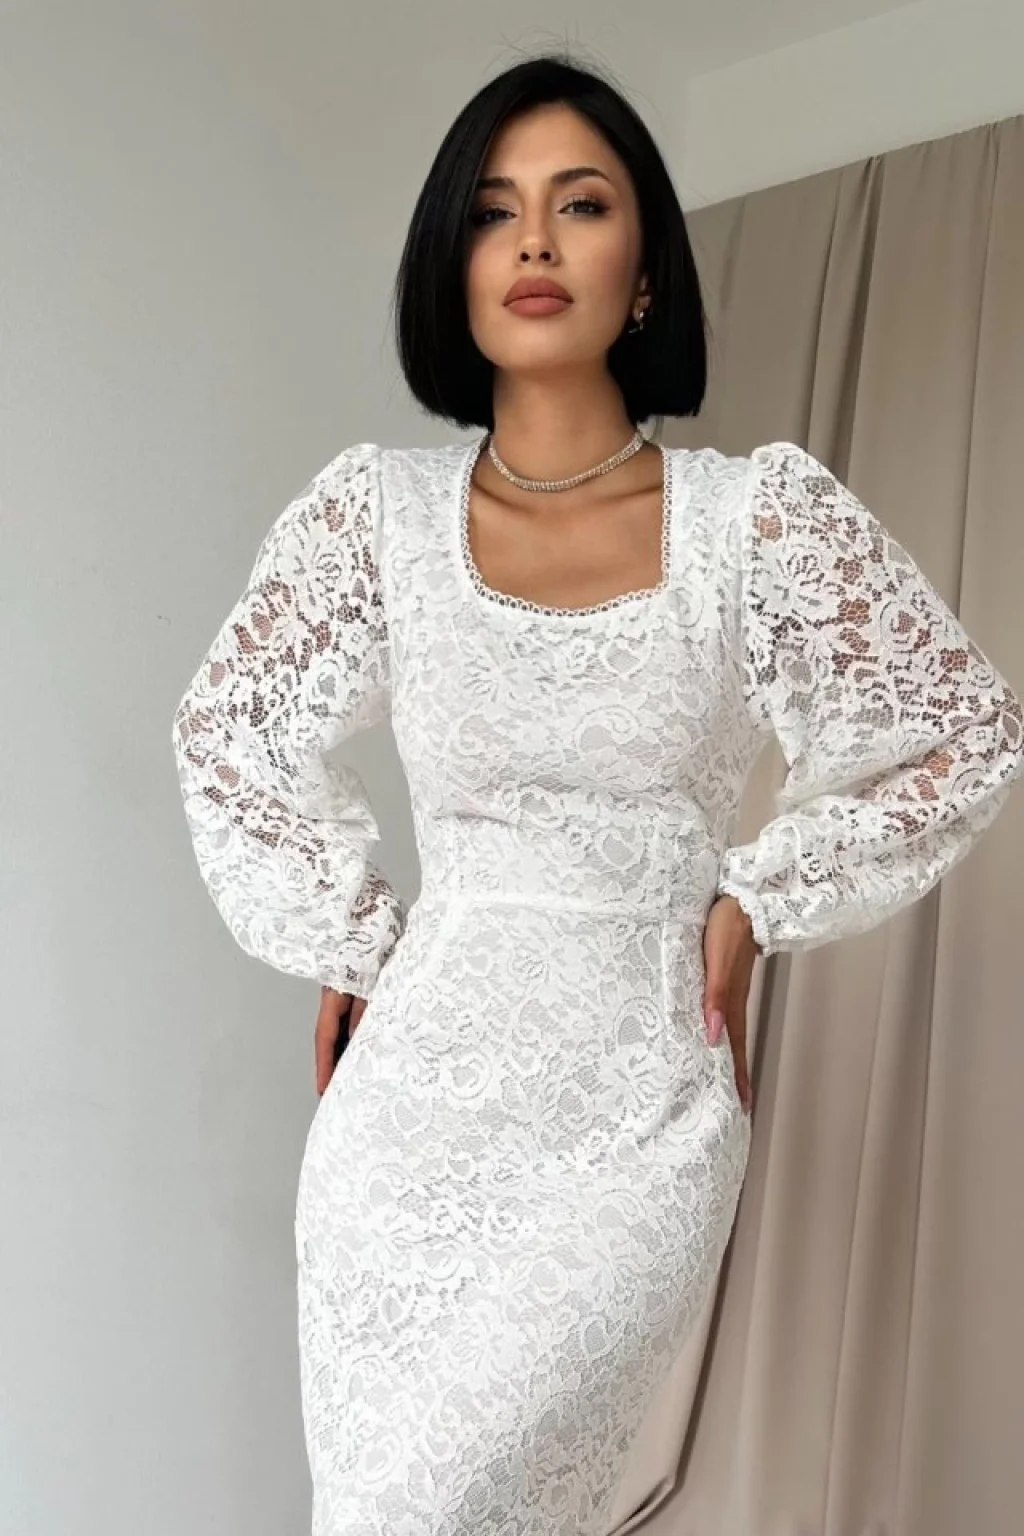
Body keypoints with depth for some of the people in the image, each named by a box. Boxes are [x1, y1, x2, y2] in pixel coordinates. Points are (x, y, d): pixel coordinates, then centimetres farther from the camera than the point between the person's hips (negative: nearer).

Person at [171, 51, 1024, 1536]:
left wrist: (756, 898, 1)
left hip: (645, 1113, -2)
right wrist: (351, 941, 7)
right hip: (414, 1097, 2)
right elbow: (227, 737, 11)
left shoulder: (761, 513, -6)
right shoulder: (376, 506, -2)